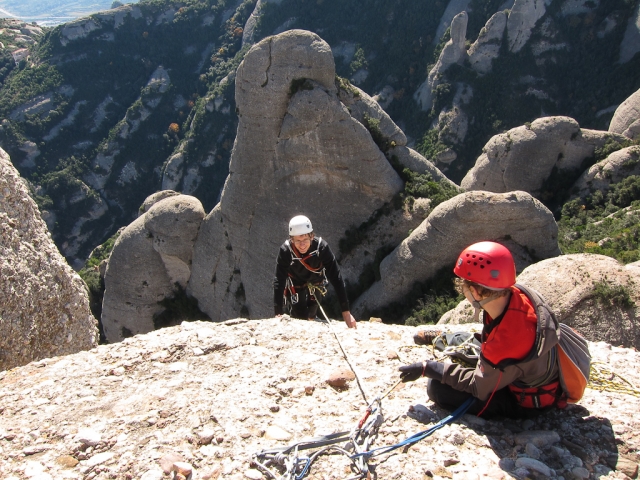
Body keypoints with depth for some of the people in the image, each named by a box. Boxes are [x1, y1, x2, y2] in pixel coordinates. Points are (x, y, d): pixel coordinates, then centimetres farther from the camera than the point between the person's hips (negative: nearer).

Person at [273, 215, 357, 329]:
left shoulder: (321, 247, -36)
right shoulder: (285, 251, -37)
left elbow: (336, 277, -35)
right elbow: (279, 282, -35)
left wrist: (346, 312, -38)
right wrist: (278, 314, -42)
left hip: (315, 282, 1)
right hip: (295, 285, -1)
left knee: (311, 315, 17)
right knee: (300, 317, -11)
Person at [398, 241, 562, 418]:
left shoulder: (506, 343, -41)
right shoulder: (517, 293, -21)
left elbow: (478, 386, -22)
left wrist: (428, 368, -16)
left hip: (526, 402, -7)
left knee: (437, 388, -14)